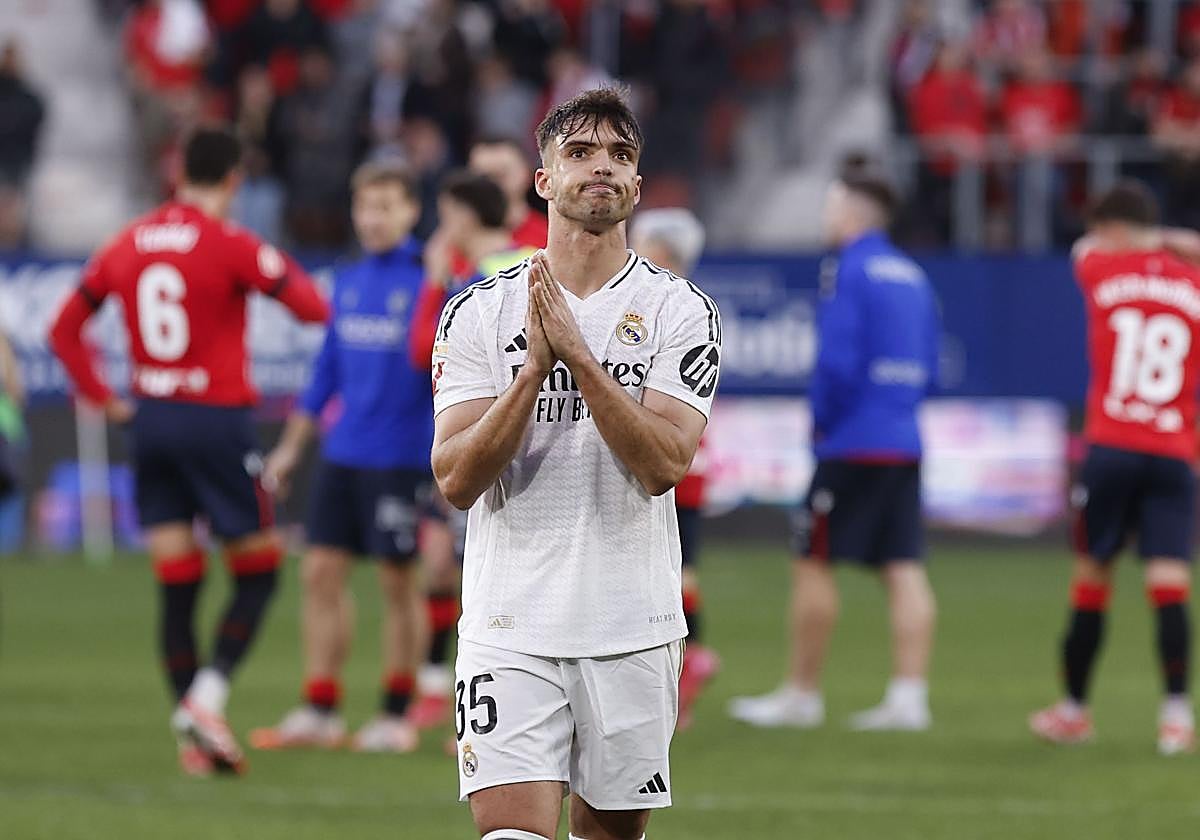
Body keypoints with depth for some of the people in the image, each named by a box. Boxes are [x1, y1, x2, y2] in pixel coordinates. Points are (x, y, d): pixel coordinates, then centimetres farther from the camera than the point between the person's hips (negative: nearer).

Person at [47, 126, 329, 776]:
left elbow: (64, 331, 11)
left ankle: (193, 741, 5)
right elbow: (314, 308, -10)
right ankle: (208, 695, -12)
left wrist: (105, 399, 12)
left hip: (150, 422, 5)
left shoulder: (126, 245, 6)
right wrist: (288, 271, 10)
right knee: (257, 571, 6)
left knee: (177, 587, 7)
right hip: (218, 422, -5)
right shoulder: (232, 245, -10)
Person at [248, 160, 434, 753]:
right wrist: (292, 445, 19)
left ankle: (396, 716, 10)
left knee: (399, 582, 1)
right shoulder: (348, 282, 11)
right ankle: (319, 713, 8)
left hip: (401, 456, -6)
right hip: (341, 453, 6)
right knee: (321, 572, 2)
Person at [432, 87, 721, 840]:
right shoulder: (480, 311, 2)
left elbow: (664, 464, -12)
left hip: (635, 631, 1)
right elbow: (457, 480, -7)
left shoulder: (681, 310, 1)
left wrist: (578, 354, -20)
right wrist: (535, 366, -18)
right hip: (511, 629, -1)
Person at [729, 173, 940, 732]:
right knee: (904, 569, 4)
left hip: (853, 448, -7)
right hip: (904, 444, 7)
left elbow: (837, 361, -18)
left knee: (812, 562, 2)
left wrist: (822, 423, -4)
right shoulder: (912, 275, 14)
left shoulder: (848, 272, -11)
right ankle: (909, 696, -1)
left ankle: (802, 694, 6)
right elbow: (929, 367, 17)